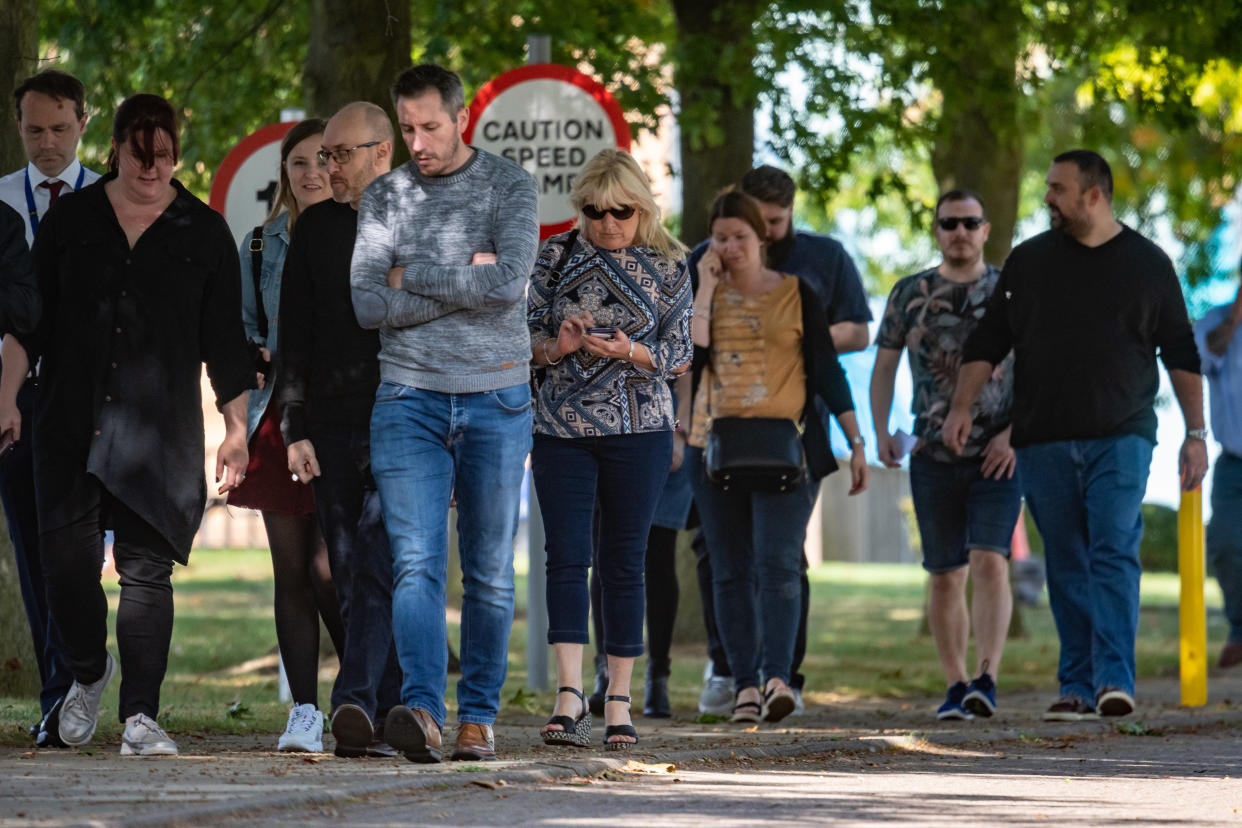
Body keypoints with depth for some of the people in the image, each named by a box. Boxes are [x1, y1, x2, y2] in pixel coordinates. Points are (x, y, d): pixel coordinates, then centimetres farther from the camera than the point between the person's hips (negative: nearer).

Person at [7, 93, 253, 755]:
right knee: (67, 562, -5)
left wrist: (236, 429, 4)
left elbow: (224, 341, 9)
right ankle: (88, 675, 23)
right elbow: (32, 319, 12)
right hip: (71, 426, 1)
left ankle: (140, 718, -3)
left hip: (161, 430, -1)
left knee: (147, 569, -6)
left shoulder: (204, 232, 9)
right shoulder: (70, 219, 10)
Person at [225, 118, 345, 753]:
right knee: (291, 569, 2)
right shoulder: (260, 246, 14)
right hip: (280, 413, 3)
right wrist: (265, 354, -3)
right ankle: (304, 712, 6)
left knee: (328, 565, -13)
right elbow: (238, 327, 17)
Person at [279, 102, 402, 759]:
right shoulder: (315, 228, 12)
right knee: (351, 578, 1)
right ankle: (392, 711, 6)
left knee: (378, 570, -12)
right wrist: (295, 429, 3)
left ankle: (357, 705, -17)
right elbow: (294, 336, 11)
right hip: (331, 427, 3)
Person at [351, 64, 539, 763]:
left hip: (496, 398, 0)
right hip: (409, 398, 0)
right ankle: (422, 710, -26)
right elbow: (369, 305, -4)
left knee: (490, 572, 4)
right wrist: (465, 283, -9)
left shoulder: (510, 186, 1)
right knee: (416, 563, -14)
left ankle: (478, 717, 11)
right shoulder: (386, 197, 7)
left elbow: (509, 284, -14)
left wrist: (414, 275, -8)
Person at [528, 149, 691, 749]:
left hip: (639, 430, -1)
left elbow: (678, 356, 1)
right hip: (561, 427, 1)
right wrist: (558, 346, -14)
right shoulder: (557, 256, 5)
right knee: (566, 556, -10)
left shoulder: (668, 266, 2)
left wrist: (628, 350, -17)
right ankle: (570, 697, -16)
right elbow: (529, 336, 8)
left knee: (624, 562, 1)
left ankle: (619, 703, 7)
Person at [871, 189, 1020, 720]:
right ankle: (955, 686, 14)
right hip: (934, 457, 2)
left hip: (998, 457, -2)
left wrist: (1015, 432, -10)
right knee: (945, 576, 6)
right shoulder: (910, 295, 7)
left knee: (989, 562, -17)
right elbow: (884, 366, 13)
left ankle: (986, 677, -23)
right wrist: (880, 431, 0)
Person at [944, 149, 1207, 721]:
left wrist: (1195, 433, 4)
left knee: (1115, 553, -14)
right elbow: (987, 341, 10)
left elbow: (1181, 353, 9)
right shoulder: (1029, 261, 10)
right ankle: (1078, 688, 5)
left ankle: (1115, 679, -20)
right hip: (1044, 440, 2)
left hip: (1121, 438, -2)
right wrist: (962, 406, -3)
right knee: (1067, 566, 3)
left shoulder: (1147, 264, 6)